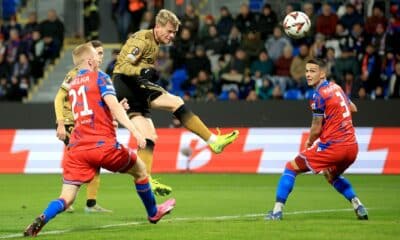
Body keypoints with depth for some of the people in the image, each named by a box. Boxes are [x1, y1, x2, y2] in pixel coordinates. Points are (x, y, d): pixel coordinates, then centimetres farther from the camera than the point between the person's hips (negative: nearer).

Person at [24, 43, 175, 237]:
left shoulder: (72, 84, 19)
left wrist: (116, 112, 39)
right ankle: (153, 213, 36)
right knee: (139, 169, 22)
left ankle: (41, 220, -30)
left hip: (77, 148, 5)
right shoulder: (99, 77, 0)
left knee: (66, 198, -2)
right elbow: (113, 106, -15)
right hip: (103, 144, -5)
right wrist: (135, 131, -23)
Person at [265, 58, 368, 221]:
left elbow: (316, 129, -7)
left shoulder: (320, 95, -12)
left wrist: (309, 142, 11)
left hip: (333, 146, -8)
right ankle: (358, 206, 21)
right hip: (352, 146, 8)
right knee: (331, 175, 35)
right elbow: (353, 109, 30)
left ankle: (277, 210, -3)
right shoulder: (336, 87, 13)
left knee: (291, 167, 3)